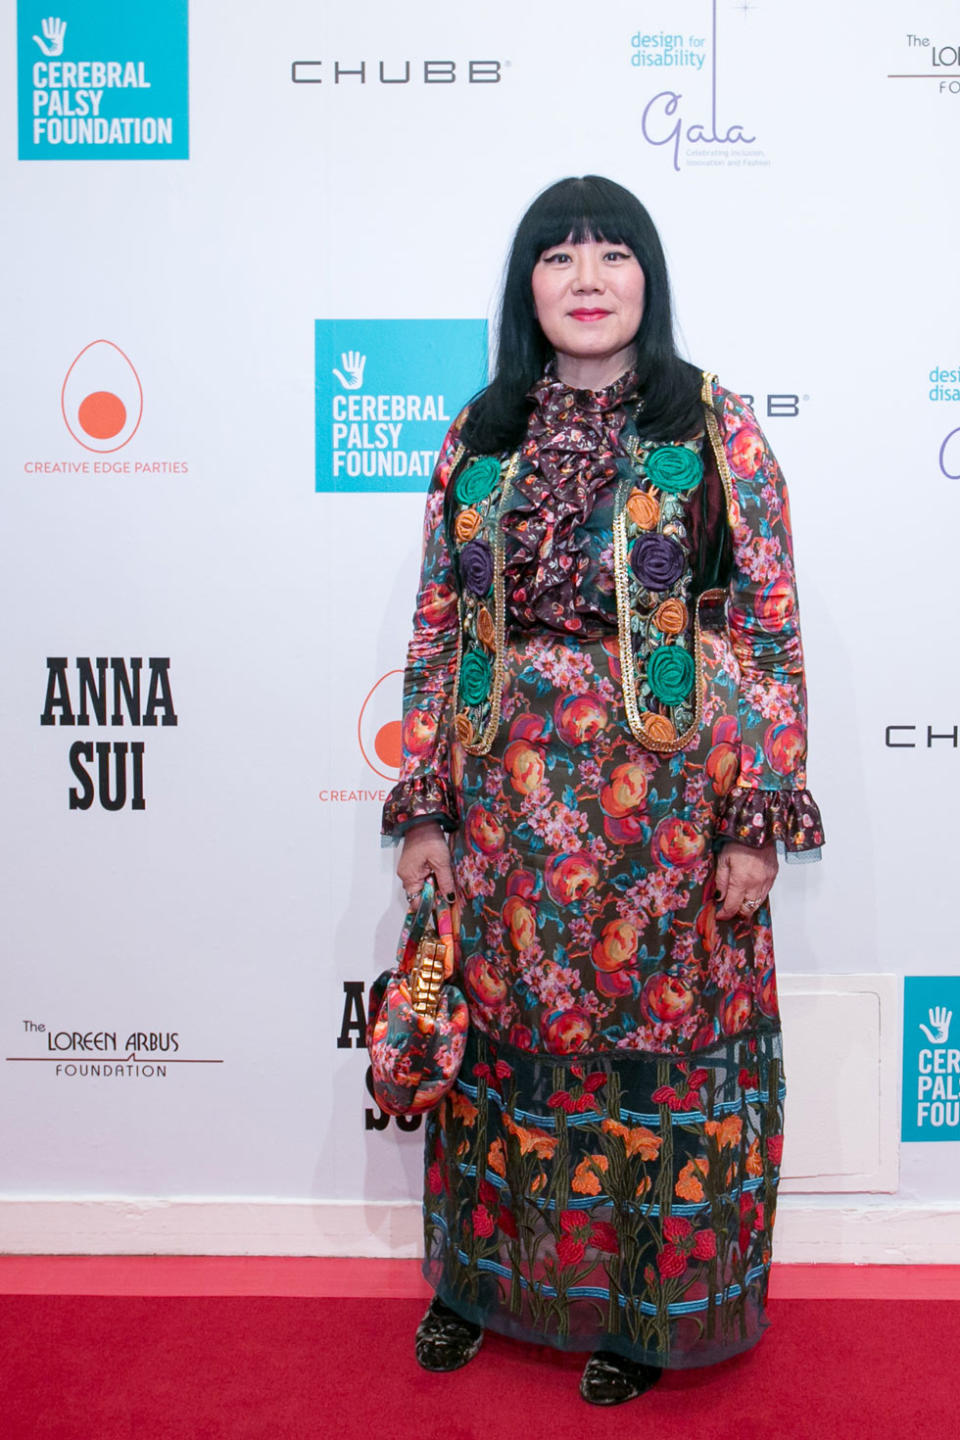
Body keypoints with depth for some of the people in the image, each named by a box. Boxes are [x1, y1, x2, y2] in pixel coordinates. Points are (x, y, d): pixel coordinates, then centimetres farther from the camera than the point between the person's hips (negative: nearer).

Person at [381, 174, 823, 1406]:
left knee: (664, 1043, 8)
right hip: (508, 804, 3)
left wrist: (756, 821, -10)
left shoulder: (716, 430, -2)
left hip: (667, 807, -2)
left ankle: (646, 1305, 32)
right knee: (504, 1041, 15)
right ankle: (484, 1276, 38)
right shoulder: (479, 439, 6)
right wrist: (425, 810, 3)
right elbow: (438, 628, 6)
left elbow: (769, 632, -5)